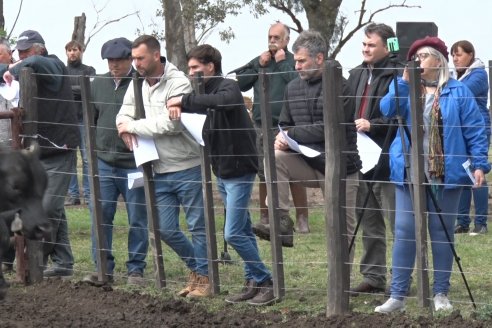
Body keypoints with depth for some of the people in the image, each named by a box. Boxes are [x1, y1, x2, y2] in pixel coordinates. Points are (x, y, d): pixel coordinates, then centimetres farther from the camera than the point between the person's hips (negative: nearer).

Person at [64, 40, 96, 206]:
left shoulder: (89, 71, 9)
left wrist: (68, 89, -8)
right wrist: (78, 90, -6)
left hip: (84, 118, -2)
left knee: (87, 158, -3)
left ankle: (88, 194, 0)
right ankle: (72, 194, 4)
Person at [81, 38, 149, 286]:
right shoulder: (98, 84, 9)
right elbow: (90, 118, 17)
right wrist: (92, 149, 12)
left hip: (134, 164, -4)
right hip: (104, 162, 4)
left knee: (137, 219, 3)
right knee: (101, 217, 3)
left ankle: (136, 269, 12)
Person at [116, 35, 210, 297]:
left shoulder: (178, 83, -17)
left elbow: (170, 124, -25)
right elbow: (124, 115, 14)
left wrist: (132, 126, -15)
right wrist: (126, 129, -10)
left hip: (187, 168, -7)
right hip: (160, 171, 7)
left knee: (197, 226, 1)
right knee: (166, 230, 9)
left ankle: (204, 278, 11)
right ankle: (196, 267, 27)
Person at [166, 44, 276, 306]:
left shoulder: (228, 86, -17)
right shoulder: (207, 92, 11)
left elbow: (224, 100, -39)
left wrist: (185, 100, -35)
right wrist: (180, 106, -10)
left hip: (239, 171, -9)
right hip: (221, 172, 9)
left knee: (233, 233, -10)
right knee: (243, 231, 12)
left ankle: (265, 282, 0)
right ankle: (254, 283, 18)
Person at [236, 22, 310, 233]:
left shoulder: (294, 61, 0)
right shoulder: (259, 61, 15)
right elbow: (240, 83, 9)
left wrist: (282, 62, -9)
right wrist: (258, 66, -1)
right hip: (261, 127, 5)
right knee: (263, 175, 9)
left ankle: (302, 219, -1)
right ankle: (264, 218, 18)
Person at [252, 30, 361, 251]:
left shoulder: (339, 87, -13)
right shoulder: (293, 87, 8)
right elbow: (285, 125, 14)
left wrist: (291, 135, -15)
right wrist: (281, 139, -10)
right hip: (308, 163, 5)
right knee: (275, 158, -23)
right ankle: (280, 222, -27)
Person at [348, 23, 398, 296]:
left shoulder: (396, 76, -11)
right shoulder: (357, 75, 14)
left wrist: (372, 125, -23)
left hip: (387, 161, -8)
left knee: (399, 222, -2)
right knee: (369, 223, 14)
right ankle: (373, 278, 21)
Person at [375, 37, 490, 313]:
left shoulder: (458, 92, 1)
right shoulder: (407, 89, 12)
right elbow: (388, 109, -6)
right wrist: (404, 80, -13)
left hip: (445, 174, -3)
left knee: (442, 232, 5)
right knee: (404, 231, -1)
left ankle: (441, 293, 13)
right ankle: (398, 295, 1)